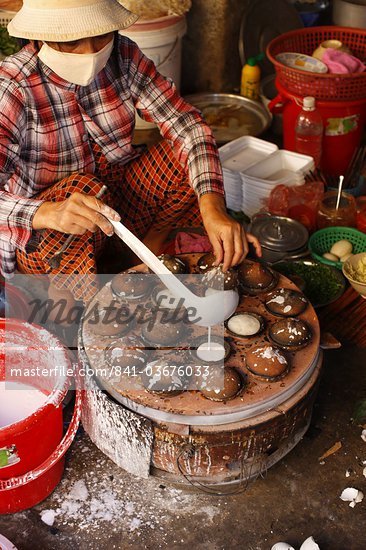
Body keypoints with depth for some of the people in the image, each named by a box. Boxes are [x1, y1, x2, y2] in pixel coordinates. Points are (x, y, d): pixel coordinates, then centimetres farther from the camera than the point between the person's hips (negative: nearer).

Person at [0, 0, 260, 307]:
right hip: (39, 234, -4)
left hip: (118, 203, 5)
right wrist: (48, 213, -54)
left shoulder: (123, 56, -11)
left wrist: (213, 209, -32)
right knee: (83, 186, -36)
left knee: (190, 151, -15)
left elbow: (187, 125, -17)